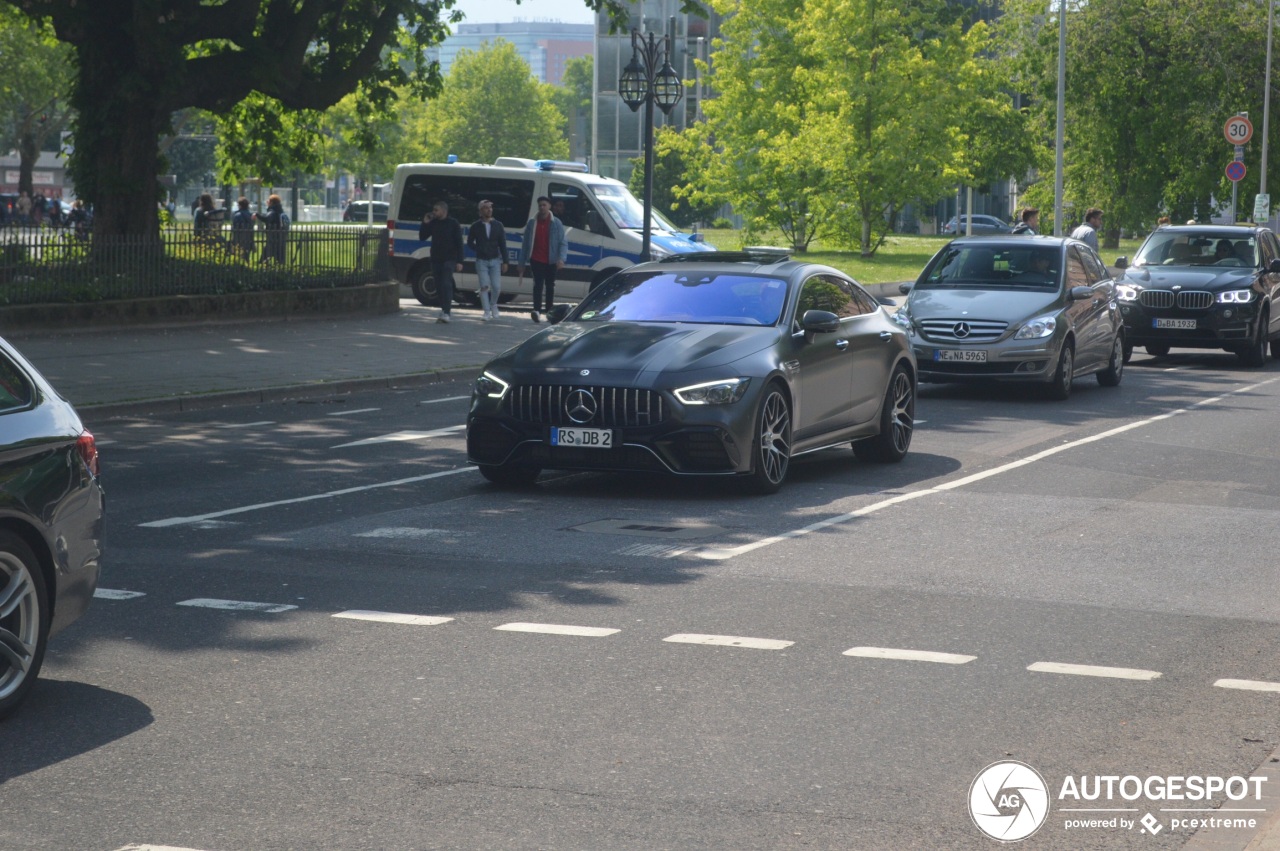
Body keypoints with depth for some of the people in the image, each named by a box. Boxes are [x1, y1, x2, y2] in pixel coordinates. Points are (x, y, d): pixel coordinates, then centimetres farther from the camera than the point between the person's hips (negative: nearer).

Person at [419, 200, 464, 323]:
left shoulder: (453, 223, -3)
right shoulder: (433, 223, 10)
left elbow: (459, 243, -4)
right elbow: (422, 237, 14)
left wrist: (459, 261, -11)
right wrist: (425, 223, -1)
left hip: (449, 259, -5)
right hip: (436, 260, 5)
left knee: (446, 284, -16)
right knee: (439, 287, 4)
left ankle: (446, 312, -22)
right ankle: (446, 311, 14)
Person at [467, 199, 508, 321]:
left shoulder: (498, 225, 3)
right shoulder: (476, 226, 0)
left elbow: (503, 245, 3)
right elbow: (469, 243, 5)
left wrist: (505, 262, -1)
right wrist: (479, 250, -12)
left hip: (495, 260, 1)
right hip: (481, 261, -1)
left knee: (496, 287, -3)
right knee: (484, 287, -7)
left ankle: (493, 304, 24)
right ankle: (486, 311, -1)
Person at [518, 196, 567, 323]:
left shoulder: (556, 223, 0)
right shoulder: (532, 223, 4)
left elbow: (563, 243, -2)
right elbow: (525, 244, 8)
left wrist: (561, 258, -18)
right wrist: (522, 264, 6)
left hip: (551, 261, 1)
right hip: (536, 260, -1)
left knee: (550, 286, 10)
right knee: (538, 284, -15)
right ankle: (537, 310, -27)